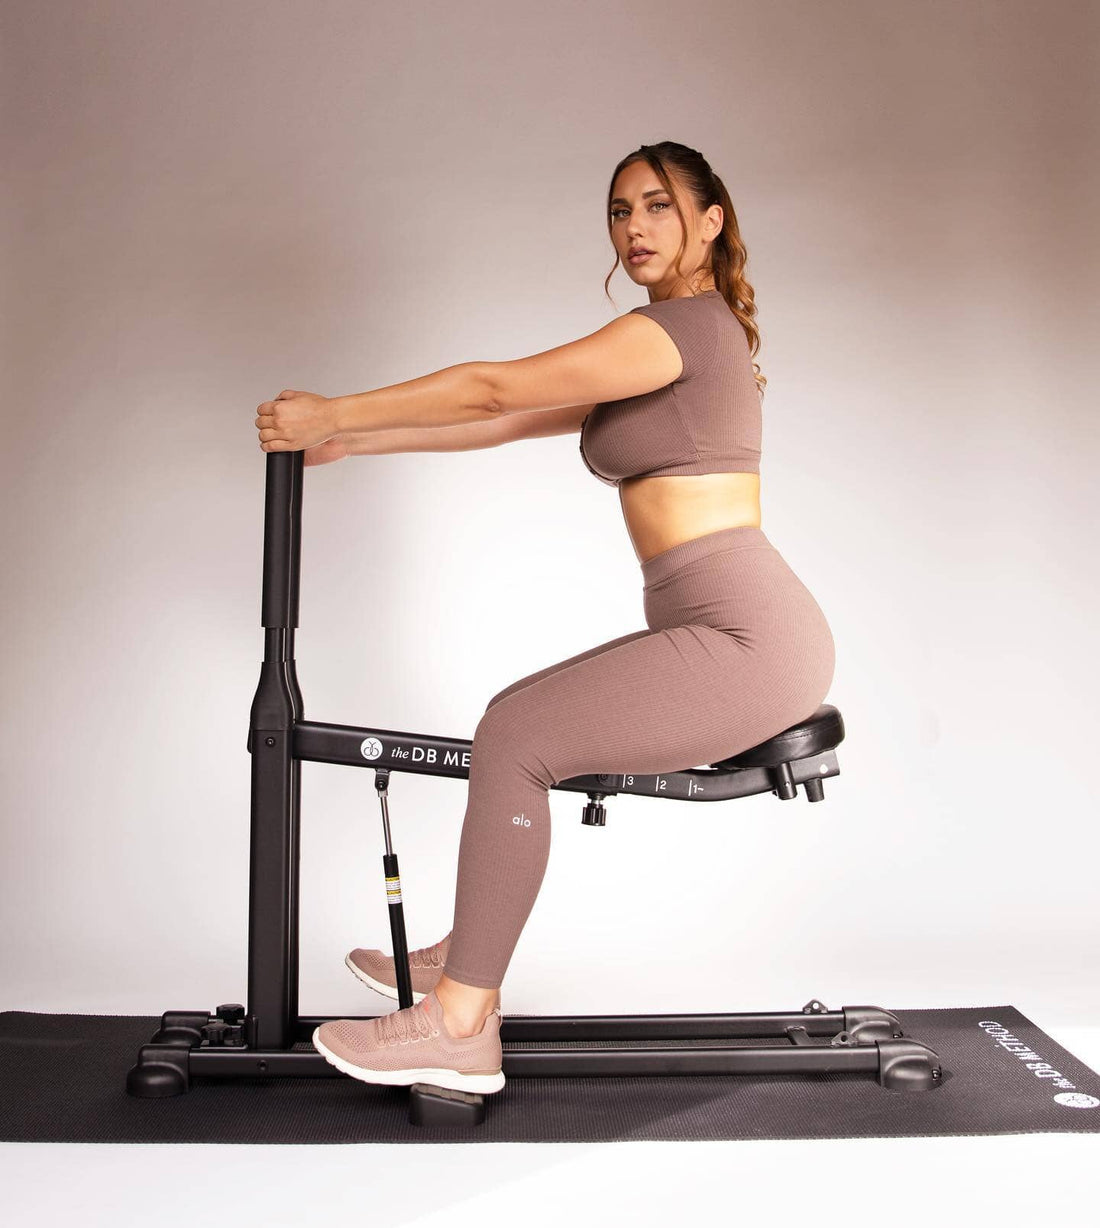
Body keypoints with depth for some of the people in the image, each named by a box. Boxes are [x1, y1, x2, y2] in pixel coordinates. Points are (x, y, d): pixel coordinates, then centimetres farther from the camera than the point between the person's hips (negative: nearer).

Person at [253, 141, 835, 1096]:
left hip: (747, 639, -10)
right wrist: (349, 444, 19)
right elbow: (508, 424, 21)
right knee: (523, 721, 16)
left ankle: (458, 1028, -10)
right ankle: (466, 959, 25)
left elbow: (496, 389, -11)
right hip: (728, 636, 10)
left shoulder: (689, 323, -9)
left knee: (516, 737, -16)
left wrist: (333, 413, -4)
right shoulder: (662, 349, 21)